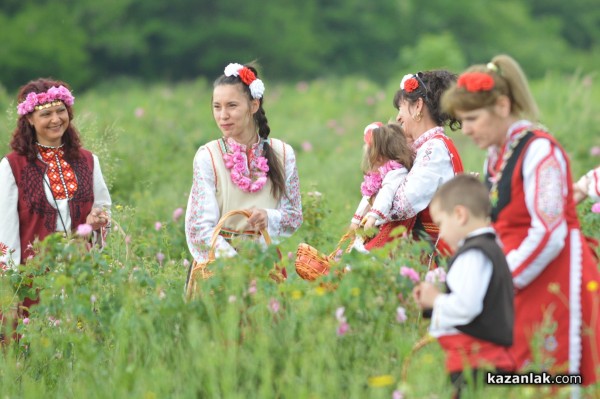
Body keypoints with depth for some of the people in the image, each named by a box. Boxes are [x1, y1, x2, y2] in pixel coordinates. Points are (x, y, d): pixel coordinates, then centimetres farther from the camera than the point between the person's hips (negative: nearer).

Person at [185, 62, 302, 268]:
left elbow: (294, 217, 8)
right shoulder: (207, 157, -3)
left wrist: (269, 218, -14)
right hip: (218, 262, -1)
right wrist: (232, 259, -23)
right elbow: (200, 226, -8)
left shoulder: (282, 154, 4)